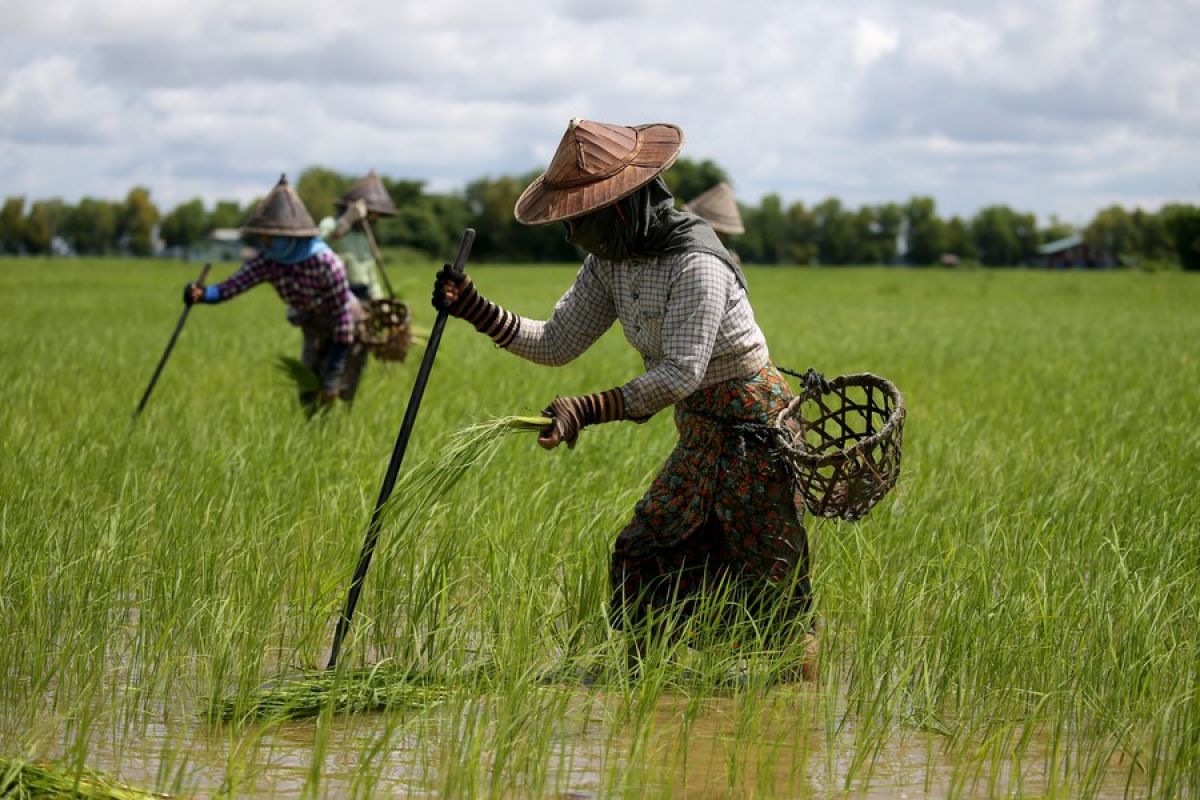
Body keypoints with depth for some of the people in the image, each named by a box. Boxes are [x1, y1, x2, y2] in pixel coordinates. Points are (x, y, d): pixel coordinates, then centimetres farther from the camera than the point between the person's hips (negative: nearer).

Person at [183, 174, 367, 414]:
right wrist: (203, 294, -55)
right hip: (314, 329, 6)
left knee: (337, 401, -5)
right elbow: (235, 283, -32)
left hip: (345, 333, -6)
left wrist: (332, 378, -25)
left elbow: (343, 317, -27)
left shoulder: (326, 263, -32)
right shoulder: (267, 261, -18)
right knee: (309, 400, 9)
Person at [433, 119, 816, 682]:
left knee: (772, 582, -4)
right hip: (701, 434, 9)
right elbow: (555, 344, 4)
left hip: (755, 426, -9)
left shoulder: (695, 264, -25)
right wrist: (474, 310, -7)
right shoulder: (610, 263, 2)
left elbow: (681, 373, -31)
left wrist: (587, 411, -36)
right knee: (641, 553, 9)